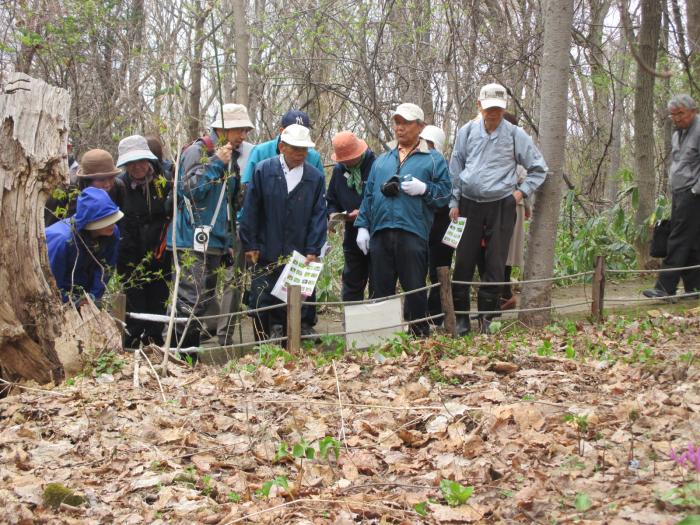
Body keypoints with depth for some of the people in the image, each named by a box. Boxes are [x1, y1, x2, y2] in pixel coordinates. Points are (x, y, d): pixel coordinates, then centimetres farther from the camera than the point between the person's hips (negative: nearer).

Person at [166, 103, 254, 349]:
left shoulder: (231, 156, 16)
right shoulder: (198, 151, -8)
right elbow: (191, 189, -19)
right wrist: (216, 163, -20)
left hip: (216, 241, 9)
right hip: (193, 240, -9)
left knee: (206, 300, 12)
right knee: (191, 299, -13)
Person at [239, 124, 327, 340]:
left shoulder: (316, 177, 4)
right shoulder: (263, 170, -1)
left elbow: (319, 215, 3)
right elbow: (250, 210, 0)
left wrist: (313, 250, -3)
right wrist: (250, 245, -2)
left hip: (300, 255, 1)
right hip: (266, 254, -1)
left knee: (302, 304, 4)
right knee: (262, 302, 4)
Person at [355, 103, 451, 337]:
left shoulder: (433, 160, 9)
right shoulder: (382, 160, 21)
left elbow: (445, 193, 3)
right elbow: (368, 195, 18)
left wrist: (424, 189, -14)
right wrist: (362, 226, 9)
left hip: (413, 232, -4)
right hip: (380, 234, 4)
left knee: (415, 289, -3)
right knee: (382, 290, 7)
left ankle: (419, 334, 8)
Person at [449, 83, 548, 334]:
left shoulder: (515, 135, 0)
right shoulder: (467, 132, 5)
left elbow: (538, 169, 10)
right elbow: (455, 169, 11)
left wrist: (522, 192, 0)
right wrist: (454, 202, 6)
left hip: (501, 206, -1)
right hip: (469, 203, 1)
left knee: (495, 264, -1)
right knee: (464, 261, -1)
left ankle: (487, 316, 8)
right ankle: (461, 316, 7)